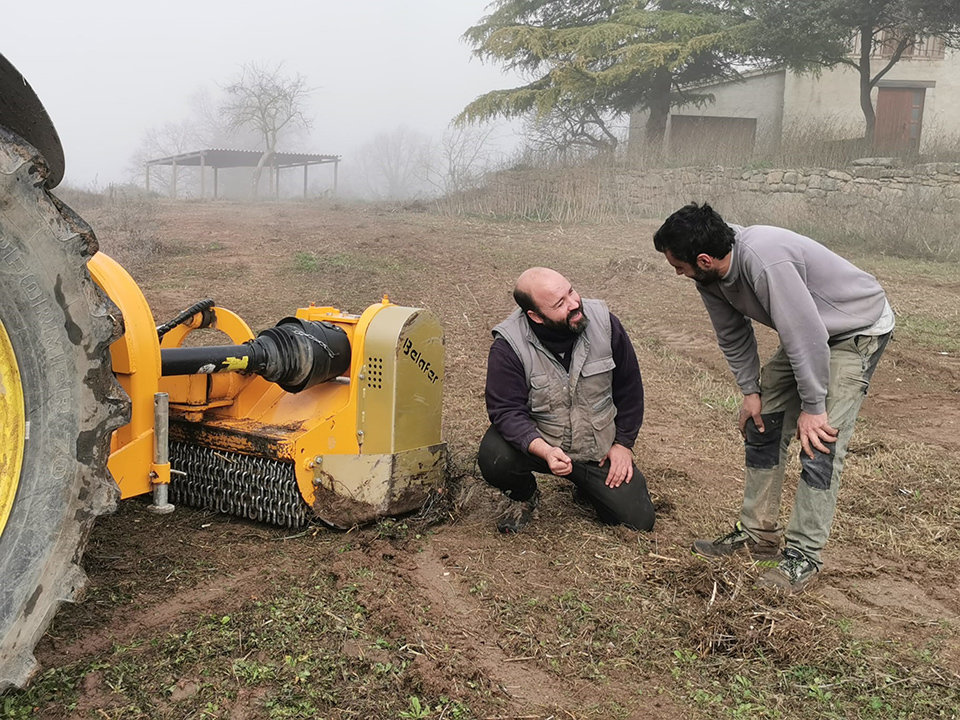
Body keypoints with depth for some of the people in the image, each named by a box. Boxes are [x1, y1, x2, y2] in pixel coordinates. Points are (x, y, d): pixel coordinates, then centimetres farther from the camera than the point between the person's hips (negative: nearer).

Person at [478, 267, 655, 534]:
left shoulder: (603, 322, -11)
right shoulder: (508, 346, -20)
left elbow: (629, 386, 2)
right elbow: (506, 411, -22)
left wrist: (623, 443, 1)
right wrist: (544, 451, -38)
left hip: (600, 448, 2)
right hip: (538, 442, -2)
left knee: (638, 520, -5)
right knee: (493, 458, -32)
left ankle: (588, 486, 28)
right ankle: (523, 496, 6)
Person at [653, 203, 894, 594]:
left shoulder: (764, 260, -39)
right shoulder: (710, 278, -12)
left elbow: (807, 334, -34)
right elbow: (733, 336, 4)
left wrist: (812, 407, -25)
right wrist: (750, 391, 1)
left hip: (858, 330, -9)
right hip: (806, 332, 9)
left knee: (820, 442, -15)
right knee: (762, 423, 8)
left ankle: (803, 556, -5)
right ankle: (758, 534, 18)